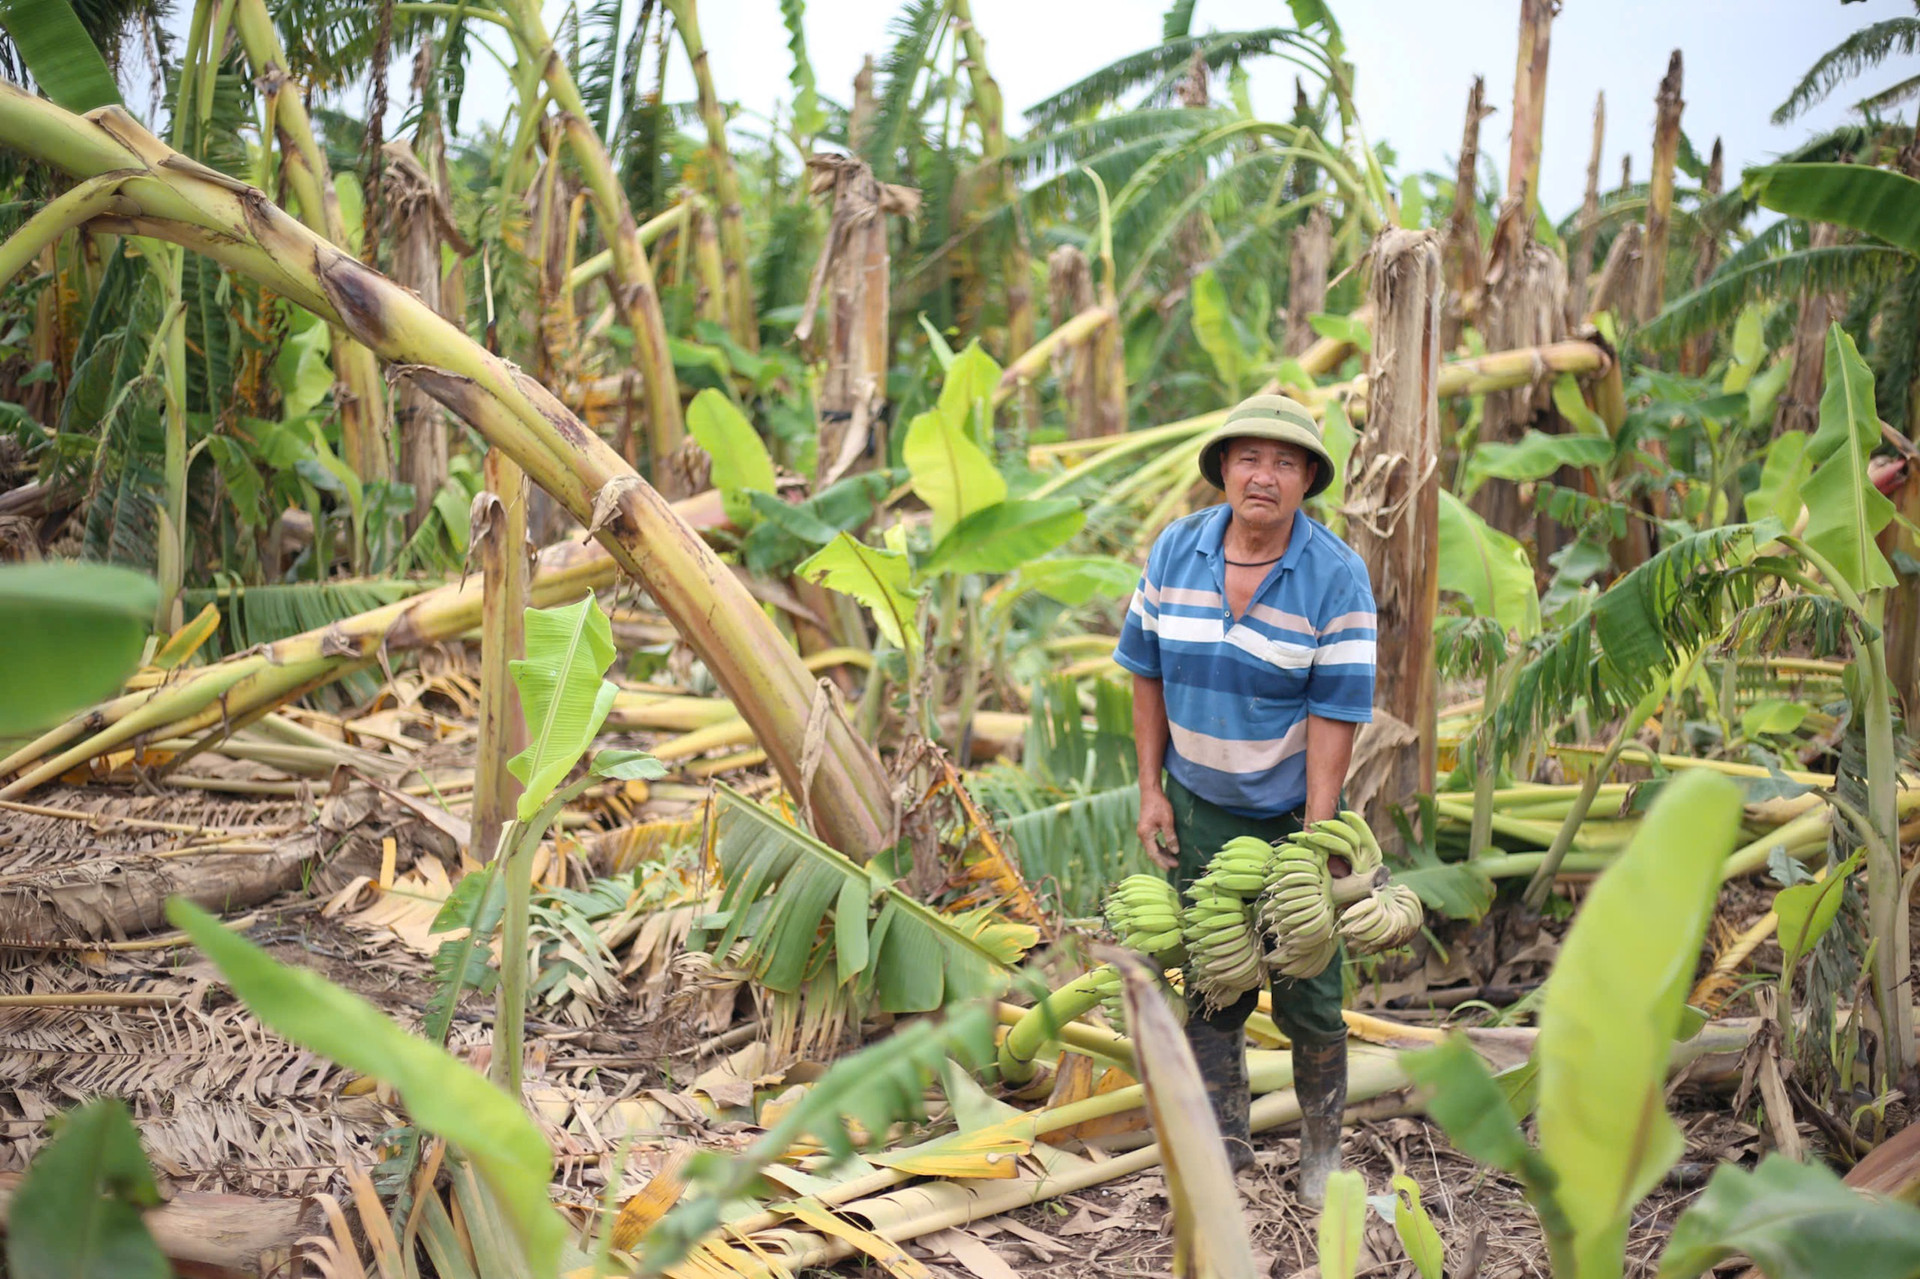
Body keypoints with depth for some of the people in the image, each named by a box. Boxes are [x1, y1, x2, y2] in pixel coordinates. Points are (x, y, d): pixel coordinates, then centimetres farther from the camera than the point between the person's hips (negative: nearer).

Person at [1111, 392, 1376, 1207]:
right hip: (1200, 809, 3)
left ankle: (1322, 1146, 26)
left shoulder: (1338, 576, -15)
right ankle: (1221, 1152, 20)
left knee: (1309, 998, 3)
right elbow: (1147, 672, 5)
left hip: (1292, 811, -3)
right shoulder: (1175, 552, -5)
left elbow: (1336, 716, -16)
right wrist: (1150, 790, 2)